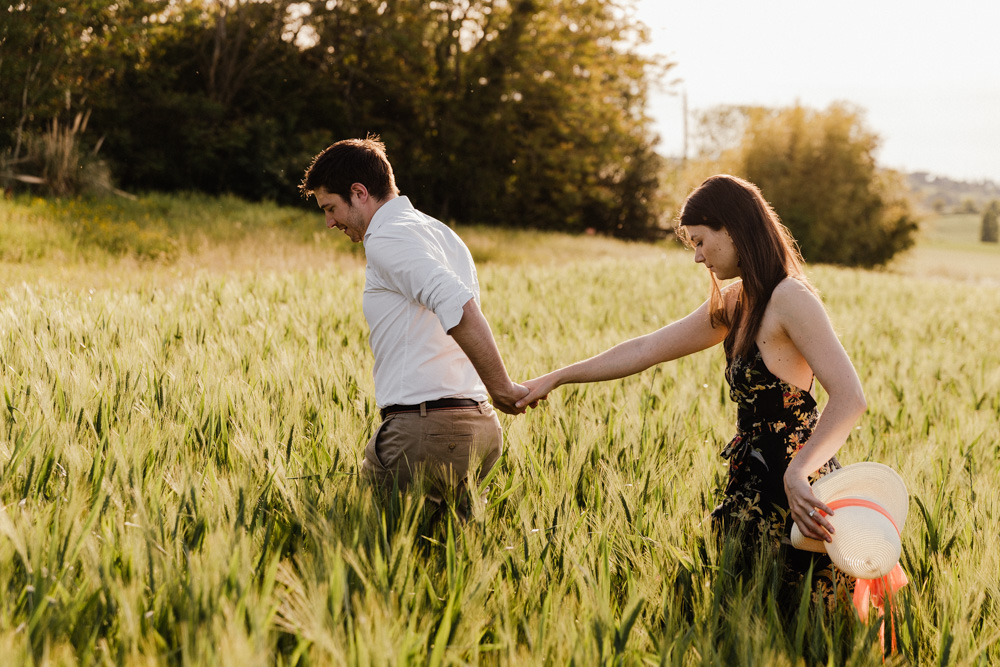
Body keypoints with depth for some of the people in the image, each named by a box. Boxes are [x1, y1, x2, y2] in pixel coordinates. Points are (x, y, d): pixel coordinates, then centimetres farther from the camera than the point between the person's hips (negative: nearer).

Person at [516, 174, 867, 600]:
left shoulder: (790, 299, -16)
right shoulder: (734, 302, 12)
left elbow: (850, 398, -25)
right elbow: (646, 349, 19)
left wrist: (797, 472, -37)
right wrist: (554, 380, 20)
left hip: (796, 491, -9)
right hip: (754, 485, 9)